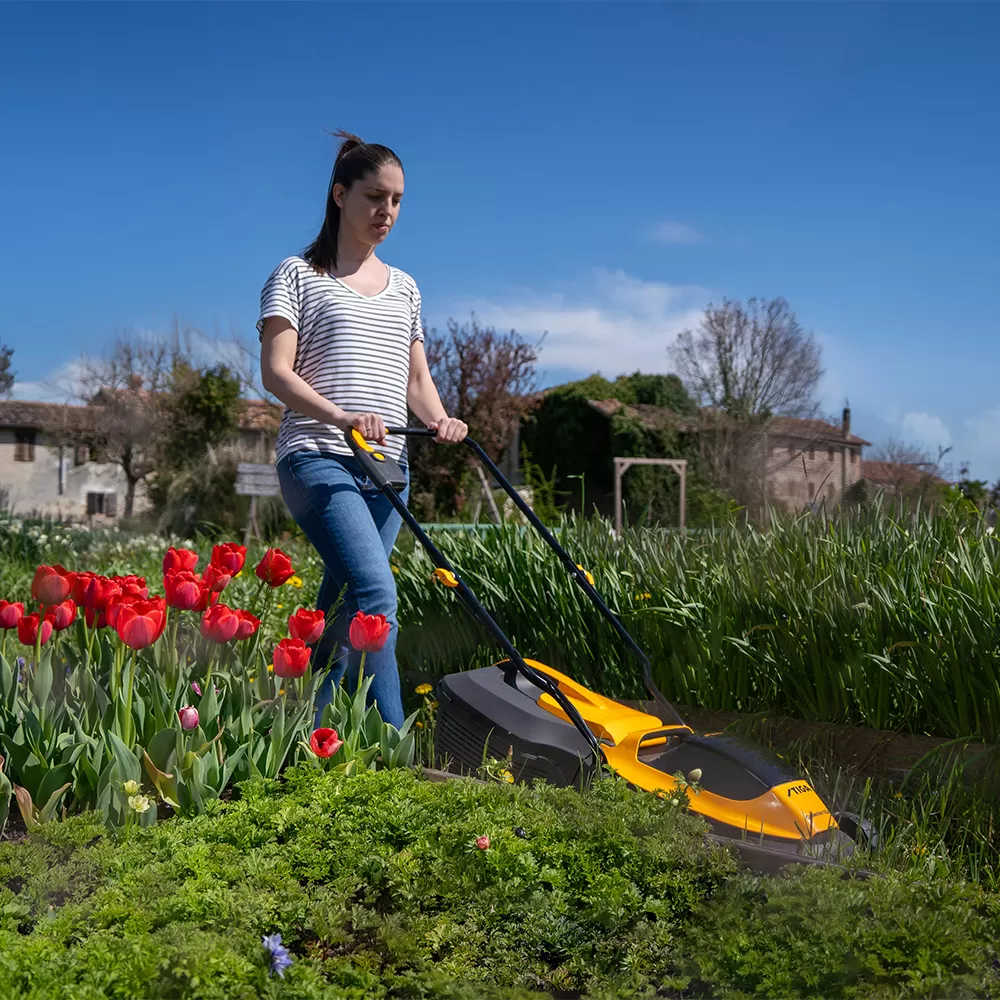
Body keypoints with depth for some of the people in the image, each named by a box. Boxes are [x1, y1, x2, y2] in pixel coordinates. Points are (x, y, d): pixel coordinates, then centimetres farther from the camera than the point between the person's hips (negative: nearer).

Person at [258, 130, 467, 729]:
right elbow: (276, 371, -6)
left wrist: (440, 420, -2)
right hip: (319, 458, -6)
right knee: (377, 593, -24)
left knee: (344, 614, 3)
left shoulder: (405, 288, 22)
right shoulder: (298, 275, 5)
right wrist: (341, 417, -22)